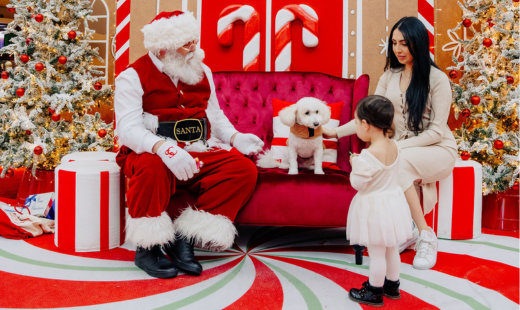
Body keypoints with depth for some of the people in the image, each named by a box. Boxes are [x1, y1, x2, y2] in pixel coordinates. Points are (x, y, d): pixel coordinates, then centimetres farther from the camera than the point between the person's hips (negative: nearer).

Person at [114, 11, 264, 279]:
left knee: (245, 169, -18)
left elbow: (215, 115, 20)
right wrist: (164, 148, -34)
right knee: (152, 168, -40)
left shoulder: (201, 71, 15)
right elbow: (128, 129, -15)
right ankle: (147, 246, -16)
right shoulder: (133, 77, -4)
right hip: (153, 153, -5)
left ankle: (184, 238, -16)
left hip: (199, 154, 5)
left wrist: (235, 137, -1)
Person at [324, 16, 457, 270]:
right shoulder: (389, 77, 8)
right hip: (402, 151, 5)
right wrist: (337, 132, 1)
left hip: (438, 150, -4)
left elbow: (436, 131, -12)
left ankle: (425, 235, -21)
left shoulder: (437, 79, -9)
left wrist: (399, 147, -23)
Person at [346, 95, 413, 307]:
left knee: (376, 253, 7)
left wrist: (355, 165, -4)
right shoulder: (394, 146, -3)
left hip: (375, 208, -8)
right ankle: (392, 286, 39)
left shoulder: (368, 156, -27)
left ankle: (374, 293, 23)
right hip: (393, 201, 8)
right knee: (391, 249, 22)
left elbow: (358, 183, -19)